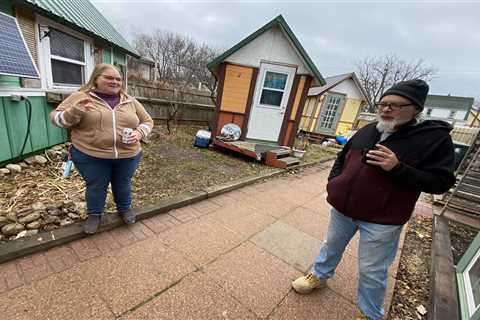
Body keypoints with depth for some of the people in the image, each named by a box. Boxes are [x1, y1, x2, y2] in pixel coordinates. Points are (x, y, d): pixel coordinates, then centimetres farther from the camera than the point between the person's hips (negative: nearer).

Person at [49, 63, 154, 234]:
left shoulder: (131, 101, 4)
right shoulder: (81, 97, -2)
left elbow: (147, 121, 10)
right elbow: (56, 117, -1)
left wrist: (139, 133, -11)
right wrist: (74, 112, -23)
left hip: (128, 155, 2)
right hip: (90, 156, -1)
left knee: (123, 184, 18)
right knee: (95, 187, 15)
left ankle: (124, 208, 42)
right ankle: (94, 214, 39)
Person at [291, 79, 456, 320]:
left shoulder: (436, 137, -10)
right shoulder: (367, 131, 3)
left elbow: (440, 182, -12)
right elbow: (342, 157, 14)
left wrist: (397, 168, -27)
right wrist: (334, 182, 0)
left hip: (382, 220, -4)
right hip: (342, 208, 5)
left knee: (372, 271, 11)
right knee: (332, 246, 24)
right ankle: (319, 276, 49)